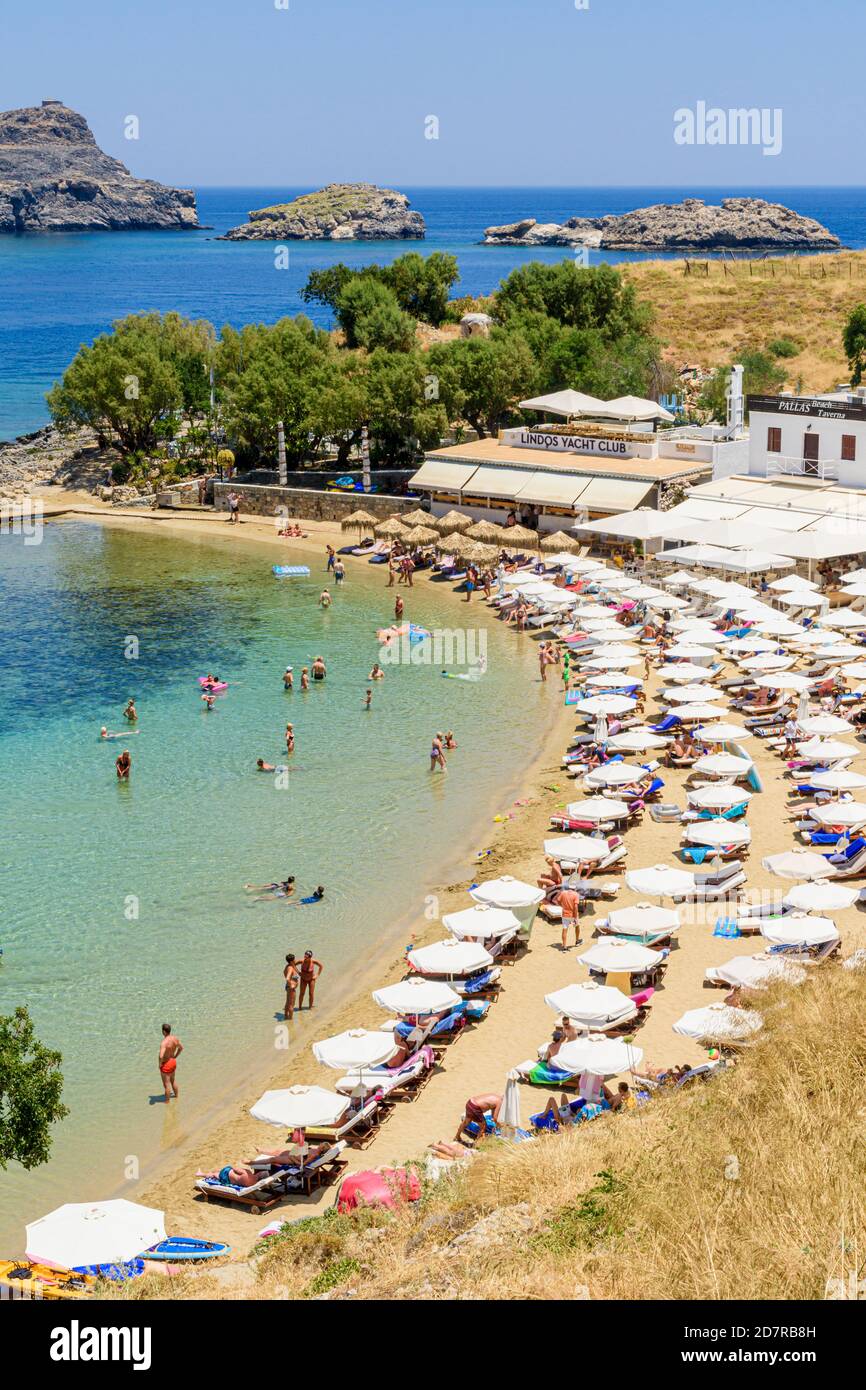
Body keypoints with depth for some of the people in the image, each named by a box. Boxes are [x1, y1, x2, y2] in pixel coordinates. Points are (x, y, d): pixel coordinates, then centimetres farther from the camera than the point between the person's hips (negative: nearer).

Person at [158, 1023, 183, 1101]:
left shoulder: (164, 1043, -32)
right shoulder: (175, 1038, -8)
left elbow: (161, 1056, -40)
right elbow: (181, 1047, 10)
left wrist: (160, 1064, -20)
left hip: (166, 1065, -8)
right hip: (173, 1062, 8)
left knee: (166, 1084, 9)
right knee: (173, 1081, 28)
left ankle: (167, 1102, 22)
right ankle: (176, 1096, 45)